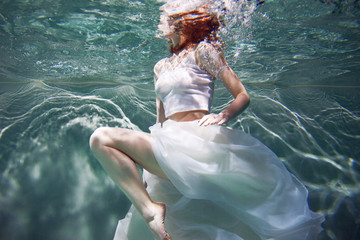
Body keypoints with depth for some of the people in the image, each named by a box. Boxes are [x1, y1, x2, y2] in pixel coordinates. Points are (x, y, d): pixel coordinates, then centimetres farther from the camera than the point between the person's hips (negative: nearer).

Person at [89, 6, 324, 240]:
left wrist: (223, 116, -17)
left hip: (198, 139, -6)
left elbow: (243, 96, 4)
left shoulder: (202, 50, 6)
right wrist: (149, 164, 19)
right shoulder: (160, 67, 23)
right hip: (168, 144, 6)